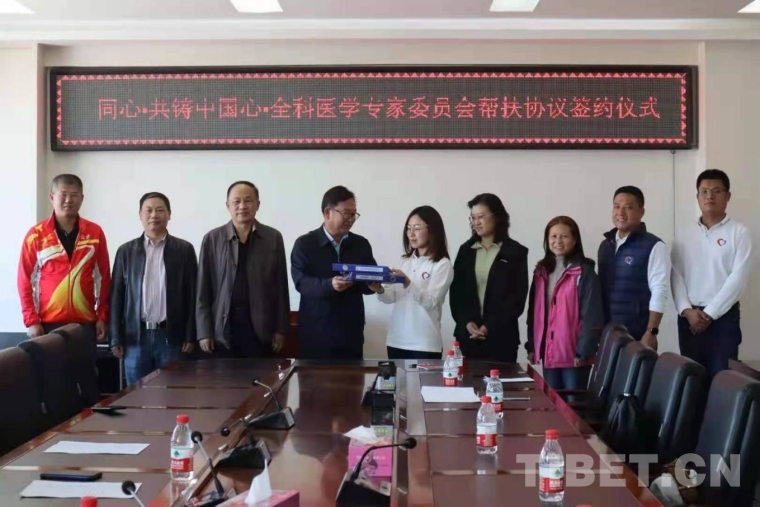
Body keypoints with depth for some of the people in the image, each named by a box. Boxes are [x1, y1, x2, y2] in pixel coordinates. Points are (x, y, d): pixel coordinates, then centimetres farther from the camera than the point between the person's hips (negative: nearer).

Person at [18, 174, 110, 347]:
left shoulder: (95, 233, 4)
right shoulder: (36, 235, 0)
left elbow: (104, 278, 8)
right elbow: (25, 280, 1)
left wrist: (102, 316, 3)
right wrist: (31, 320, -5)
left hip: (85, 323, 1)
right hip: (49, 323, -1)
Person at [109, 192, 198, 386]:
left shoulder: (184, 249, 4)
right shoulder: (126, 251, 7)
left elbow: (191, 294, 3)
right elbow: (117, 296, 6)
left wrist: (190, 336, -2)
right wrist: (116, 338, 1)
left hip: (171, 336, -1)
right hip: (135, 337, 1)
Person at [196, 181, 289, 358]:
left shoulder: (273, 238, 4)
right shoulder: (212, 239, 3)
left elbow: (281, 286, 5)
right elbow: (203, 289, 2)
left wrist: (280, 329, 2)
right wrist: (204, 332, -2)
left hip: (260, 327, 0)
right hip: (222, 328, 0)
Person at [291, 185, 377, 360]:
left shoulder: (361, 244, 11)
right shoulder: (304, 244, 1)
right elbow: (301, 282, -10)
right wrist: (329, 285, -27)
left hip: (351, 333, 3)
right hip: (315, 334, -3)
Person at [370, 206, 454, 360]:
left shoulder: (443, 265, -5)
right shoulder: (405, 261, 12)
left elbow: (431, 301, -15)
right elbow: (392, 297, 8)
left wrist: (407, 284, -29)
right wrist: (380, 290, -14)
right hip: (396, 340, 5)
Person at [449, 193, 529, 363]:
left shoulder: (516, 252, 1)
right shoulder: (466, 250, 11)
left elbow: (518, 298, -3)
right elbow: (456, 291, 7)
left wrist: (489, 326, -12)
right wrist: (466, 322, -10)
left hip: (501, 336, -3)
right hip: (467, 335, 3)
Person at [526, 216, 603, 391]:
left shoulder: (584, 272, -7)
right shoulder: (541, 271, 11)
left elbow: (592, 316, -11)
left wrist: (583, 351, -15)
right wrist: (532, 346, 9)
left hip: (573, 353, -5)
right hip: (549, 352, 6)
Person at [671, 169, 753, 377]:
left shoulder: (739, 232, -3)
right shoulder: (684, 233, 8)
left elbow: (738, 278, -10)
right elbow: (676, 275, 4)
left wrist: (709, 313, -12)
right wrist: (687, 310, -9)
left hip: (723, 317, -3)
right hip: (689, 317, 3)